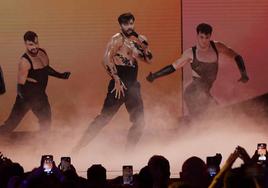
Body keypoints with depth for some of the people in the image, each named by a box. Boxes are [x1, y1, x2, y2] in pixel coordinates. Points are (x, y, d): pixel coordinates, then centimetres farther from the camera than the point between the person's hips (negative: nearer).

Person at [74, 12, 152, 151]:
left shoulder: (136, 40, 16)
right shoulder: (118, 39, -5)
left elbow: (149, 59, 12)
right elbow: (107, 60, -16)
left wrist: (143, 45, -4)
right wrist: (116, 80, -20)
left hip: (132, 86, 7)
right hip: (119, 84, -7)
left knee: (139, 122, 4)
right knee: (104, 117, -12)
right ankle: (79, 147, -10)